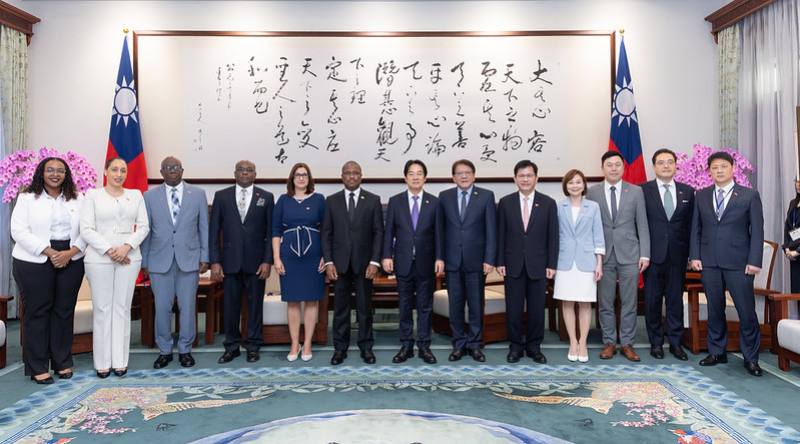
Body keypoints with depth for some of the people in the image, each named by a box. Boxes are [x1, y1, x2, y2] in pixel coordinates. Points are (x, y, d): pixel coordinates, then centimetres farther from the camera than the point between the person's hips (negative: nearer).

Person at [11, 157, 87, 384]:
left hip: (71, 261, 2)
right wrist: (49, 252, -14)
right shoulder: (27, 198, 3)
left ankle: (62, 362, 17)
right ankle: (38, 367, 11)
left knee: (64, 310, 6)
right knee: (37, 312, 2)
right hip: (35, 262, -2)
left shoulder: (77, 199, 9)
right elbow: (19, 232, -6)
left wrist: (71, 252, -12)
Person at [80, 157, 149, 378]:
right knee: (101, 309, 2)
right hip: (99, 258, -2)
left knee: (122, 308, 5)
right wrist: (109, 250, -13)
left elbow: (143, 226, 4)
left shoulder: (136, 195, 9)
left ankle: (120, 361, 11)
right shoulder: (93, 195, 3)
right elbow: (86, 229, -4)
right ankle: (102, 362, 10)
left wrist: (127, 247, -11)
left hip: (129, 258, 2)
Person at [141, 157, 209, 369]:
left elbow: (204, 227, 4)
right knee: (162, 308, 4)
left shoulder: (198, 194, 4)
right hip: (160, 261, 0)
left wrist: (205, 257, 0)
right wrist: (144, 261, 3)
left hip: (189, 259, 0)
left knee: (187, 307, 5)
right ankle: (164, 351, 19)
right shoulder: (150, 196, 5)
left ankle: (185, 350, 18)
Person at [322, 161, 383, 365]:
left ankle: (366, 347, 17)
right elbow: (326, 233, 4)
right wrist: (328, 262, -4)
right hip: (339, 263, 1)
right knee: (340, 308, 6)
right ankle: (340, 348, 16)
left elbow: (378, 232, 0)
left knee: (365, 307, 6)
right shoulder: (331, 201, 6)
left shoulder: (373, 200, 2)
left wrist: (375, 262, -8)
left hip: (364, 262, -1)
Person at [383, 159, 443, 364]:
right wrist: (387, 256, -5)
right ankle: (406, 346, 16)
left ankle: (424, 346, 15)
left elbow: (438, 233, 0)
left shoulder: (434, 202, 2)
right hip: (403, 262, 0)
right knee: (405, 306, 7)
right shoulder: (395, 201, 3)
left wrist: (439, 258, -6)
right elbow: (389, 231, 2)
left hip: (426, 263, 0)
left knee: (425, 306, 6)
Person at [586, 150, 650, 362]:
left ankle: (627, 343, 16)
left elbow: (642, 225, 3)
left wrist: (645, 254, -2)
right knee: (605, 302, 6)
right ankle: (609, 342, 17)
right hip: (603, 255, 0)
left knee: (629, 302, 5)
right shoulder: (592, 192, 2)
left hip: (629, 254, 0)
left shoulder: (636, 191, 4)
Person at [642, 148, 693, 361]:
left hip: (677, 255, 2)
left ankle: (675, 342, 19)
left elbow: (691, 224, 8)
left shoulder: (687, 191, 8)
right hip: (653, 254, -2)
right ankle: (656, 342, 16)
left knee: (676, 299, 8)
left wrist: (691, 253, 1)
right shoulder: (643, 190, -1)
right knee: (652, 300, 5)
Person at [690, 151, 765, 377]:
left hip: (738, 262, -2)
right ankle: (717, 352, 22)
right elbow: (695, 229, 10)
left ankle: (750, 357, 13)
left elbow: (757, 230, -2)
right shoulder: (701, 196, 10)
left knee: (747, 311, -1)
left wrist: (754, 261, -9)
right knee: (714, 310, 10)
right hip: (709, 262, 3)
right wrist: (695, 256, 1)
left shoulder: (749, 195, 2)